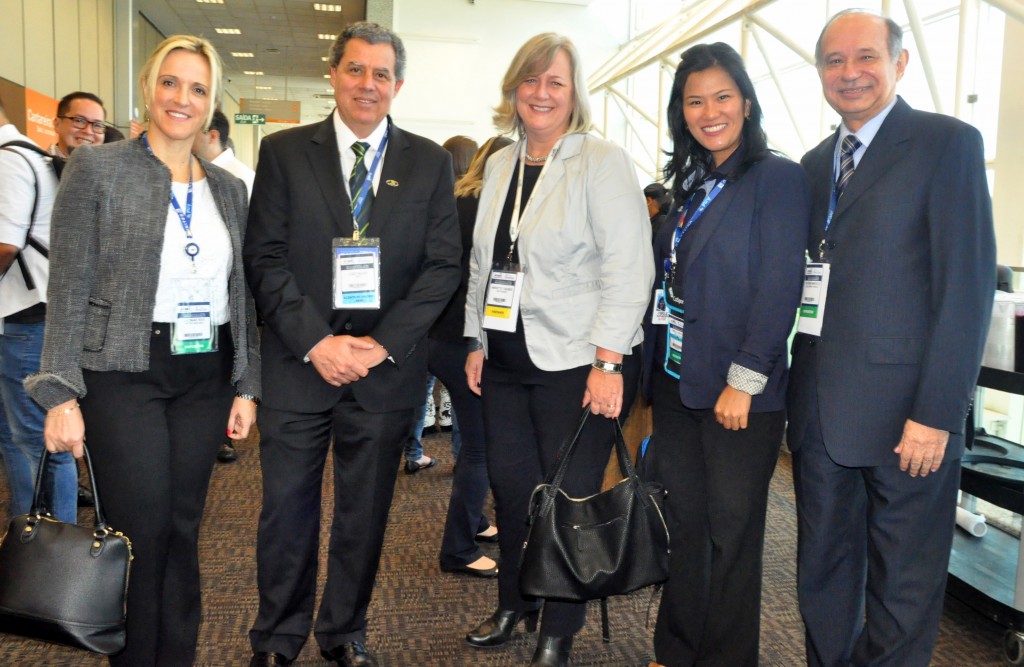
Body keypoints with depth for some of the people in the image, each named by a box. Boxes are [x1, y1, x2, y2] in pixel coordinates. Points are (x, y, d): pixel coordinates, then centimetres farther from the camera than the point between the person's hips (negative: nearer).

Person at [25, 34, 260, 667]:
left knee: (184, 528, 11)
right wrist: (61, 393, -12)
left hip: (206, 377, 4)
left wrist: (246, 385, 8)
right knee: (142, 533, -1)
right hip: (125, 375, -4)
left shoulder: (229, 188, 11)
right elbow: (68, 288, -6)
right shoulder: (97, 168, -3)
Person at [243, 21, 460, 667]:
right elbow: (266, 258, -2)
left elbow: (444, 266, 0)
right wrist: (316, 342, -13)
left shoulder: (430, 162, 6)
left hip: (388, 367, 1)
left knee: (365, 512, 11)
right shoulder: (284, 152, 4)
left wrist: (383, 344, -10)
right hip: (300, 363, 0)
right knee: (287, 509, 6)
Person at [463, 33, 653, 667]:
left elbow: (629, 268, -14)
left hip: (576, 363, -5)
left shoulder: (603, 162, -7)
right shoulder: (501, 165, 12)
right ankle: (514, 603, 35)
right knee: (512, 487, 12)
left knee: (568, 496, 4)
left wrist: (608, 362, -19)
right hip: (507, 360, 6)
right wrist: (478, 340, 14)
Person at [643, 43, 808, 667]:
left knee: (732, 534, 6)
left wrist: (744, 381, -18)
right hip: (675, 383, 7)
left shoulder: (777, 177, -8)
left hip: (739, 393, -6)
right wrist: (651, 370, 10)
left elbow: (779, 287, -14)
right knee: (681, 522, 14)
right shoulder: (692, 183, 13)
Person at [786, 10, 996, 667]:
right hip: (821, 414, 6)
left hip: (906, 416, -6)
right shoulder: (815, 164, 15)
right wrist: (796, 388, 6)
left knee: (904, 592, 9)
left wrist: (935, 414, -17)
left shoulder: (948, 143, -6)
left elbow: (968, 286, -12)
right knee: (823, 576, 17)